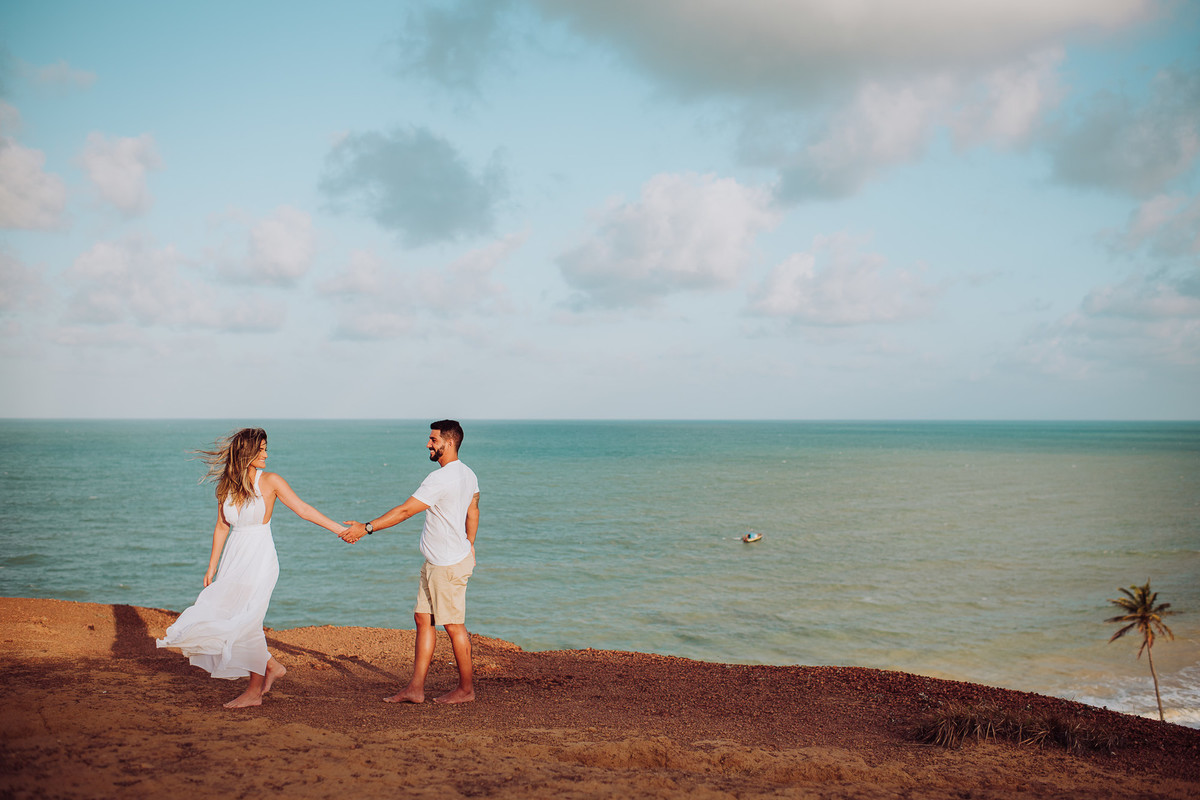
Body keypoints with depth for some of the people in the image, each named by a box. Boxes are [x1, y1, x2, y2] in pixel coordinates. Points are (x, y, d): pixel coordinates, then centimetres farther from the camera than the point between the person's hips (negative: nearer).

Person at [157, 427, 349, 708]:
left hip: (259, 561, -5)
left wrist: (339, 529, -10)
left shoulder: (270, 481, -7)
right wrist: (212, 568, 13)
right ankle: (272, 666, 23)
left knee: (246, 622, -5)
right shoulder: (226, 486, 4)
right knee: (227, 620, 3)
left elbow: (304, 510, -5)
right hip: (233, 559, 5)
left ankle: (255, 691, 8)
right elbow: (222, 528, 11)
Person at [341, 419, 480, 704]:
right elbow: (473, 513, 22)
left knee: (453, 625, 0)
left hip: (449, 565, -10)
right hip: (436, 563, 10)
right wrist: (469, 546, 31)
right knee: (423, 618, 10)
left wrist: (366, 528, -16)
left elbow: (405, 510, -21)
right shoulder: (468, 475, 11)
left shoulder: (441, 478, -20)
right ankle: (415, 688, 12)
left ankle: (466, 689, 12)